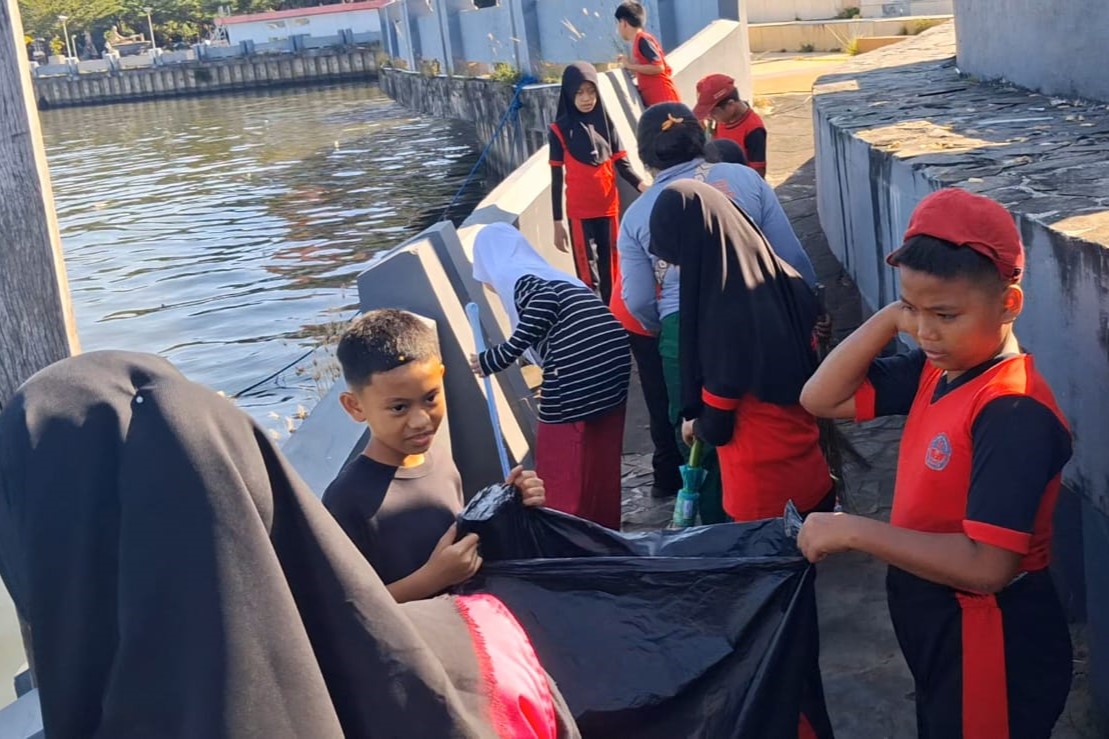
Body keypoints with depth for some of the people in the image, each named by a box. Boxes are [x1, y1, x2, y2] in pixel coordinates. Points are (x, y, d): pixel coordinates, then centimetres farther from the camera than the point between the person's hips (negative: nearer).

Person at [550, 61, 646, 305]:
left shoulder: (606, 123, 4)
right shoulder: (560, 130, -4)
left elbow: (622, 164, 3)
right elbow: (556, 180, -1)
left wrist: (641, 186, -17)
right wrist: (557, 224, -3)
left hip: (609, 208, 3)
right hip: (580, 212, -3)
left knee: (610, 269, 8)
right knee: (588, 272, -4)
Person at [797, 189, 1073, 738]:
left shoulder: (1013, 411, -28)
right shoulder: (935, 369, -2)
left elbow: (985, 565, -32)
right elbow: (821, 399, -2)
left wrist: (853, 531, -29)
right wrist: (890, 317, -11)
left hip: (993, 651, -8)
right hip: (937, 630, 8)